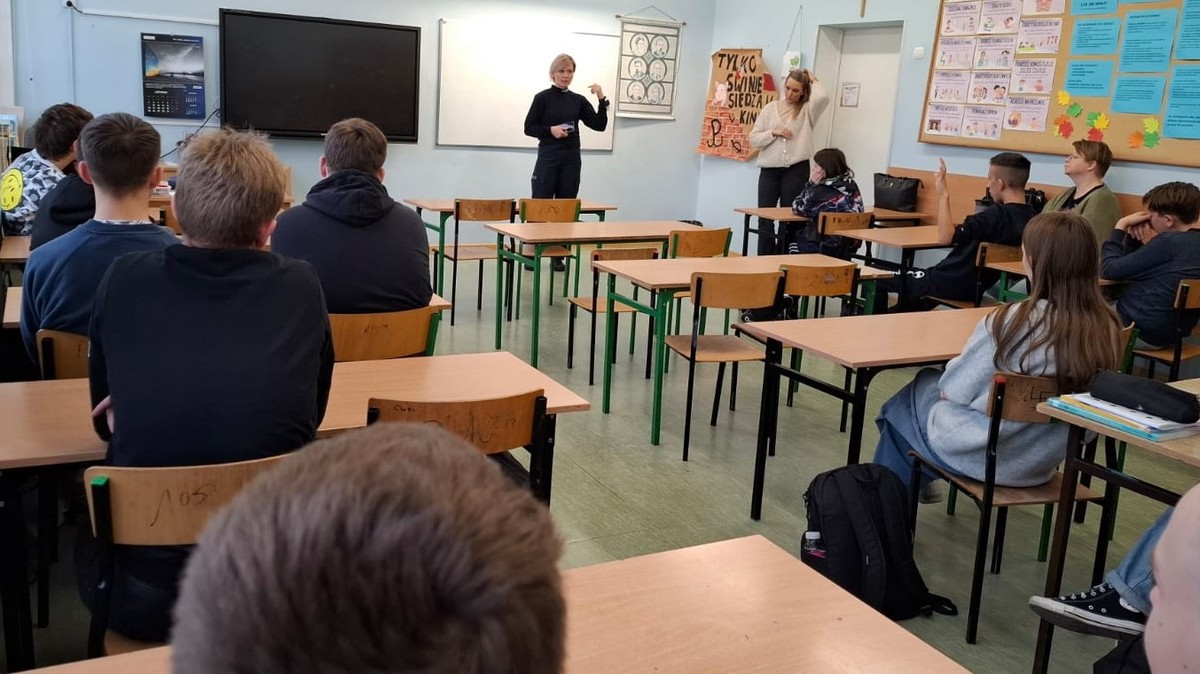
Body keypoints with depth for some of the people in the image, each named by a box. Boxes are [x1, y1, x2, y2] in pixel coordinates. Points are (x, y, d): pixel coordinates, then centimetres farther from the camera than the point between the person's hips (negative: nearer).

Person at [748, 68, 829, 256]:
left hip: (796, 170, -2)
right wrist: (774, 133, -10)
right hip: (769, 170, 2)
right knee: (765, 217, 0)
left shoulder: (807, 110, 4)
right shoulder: (770, 108, 9)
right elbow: (754, 139, 6)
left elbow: (822, 97, -18)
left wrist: (813, 80, 0)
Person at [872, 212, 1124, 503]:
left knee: (902, 403, 23)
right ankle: (919, 483, 40)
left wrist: (943, 384, 7)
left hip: (981, 456, -6)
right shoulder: (1107, 328, -11)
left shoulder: (1014, 320, -28)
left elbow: (955, 389, -16)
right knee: (934, 382, 27)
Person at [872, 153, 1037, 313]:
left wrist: (943, 195, -24)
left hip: (951, 285, -9)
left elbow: (945, 237, -31)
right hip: (978, 288, 9)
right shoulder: (1032, 219, -3)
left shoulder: (996, 214, -27)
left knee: (881, 280, 4)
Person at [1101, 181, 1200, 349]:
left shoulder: (1169, 242, -21)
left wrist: (1121, 226, -5)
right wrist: (1133, 235, 0)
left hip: (1136, 331, -9)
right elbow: (1131, 264, 16)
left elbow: (1110, 270, -16)